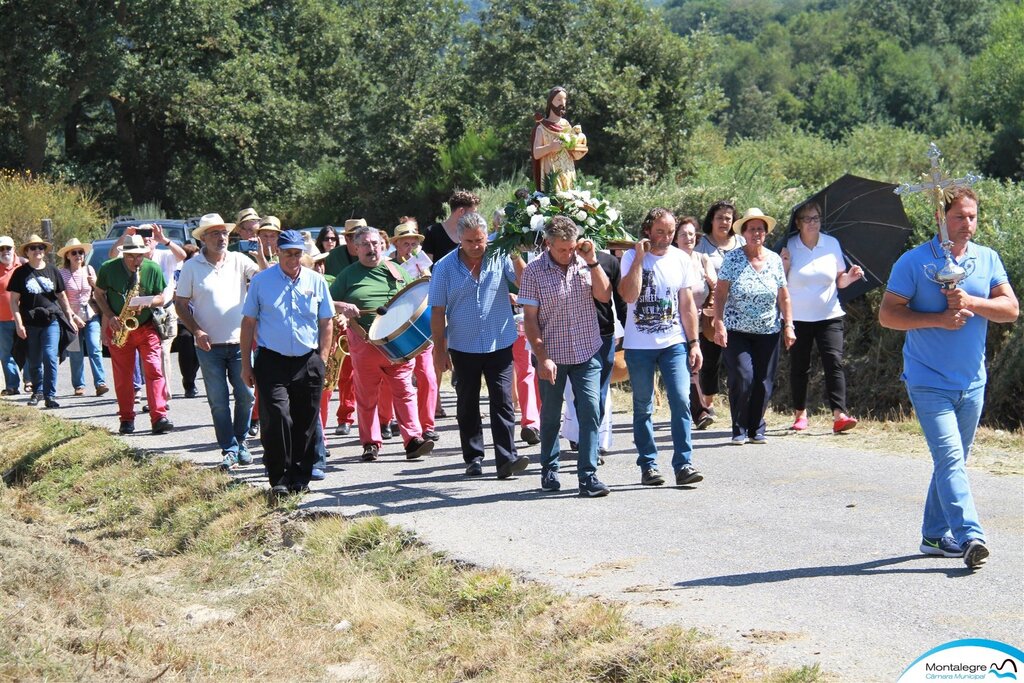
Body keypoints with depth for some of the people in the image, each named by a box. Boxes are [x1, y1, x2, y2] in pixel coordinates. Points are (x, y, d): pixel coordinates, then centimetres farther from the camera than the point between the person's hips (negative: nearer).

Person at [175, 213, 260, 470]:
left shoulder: (238, 261, 3)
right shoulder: (192, 267, 0)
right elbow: (180, 303, 2)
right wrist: (196, 331, -9)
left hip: (240, 343, 1)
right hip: (209, 346, -1)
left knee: (246, 395, 4)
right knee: (218, 401, 1)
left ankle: (240, 441, 22)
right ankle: (229, 449, 8)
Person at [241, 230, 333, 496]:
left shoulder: (316, 281, 7)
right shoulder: (261, 281, 2)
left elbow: (326, 322, 12)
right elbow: (248, 323, 5)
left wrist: (322, 359, 4)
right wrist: (246, 364, 2)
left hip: (308, 363, 2)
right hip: (272, 361, -2)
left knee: (306, 423, 6)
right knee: (276, 418, -13)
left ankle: (300, 479, 17)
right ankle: (279, 479, -4)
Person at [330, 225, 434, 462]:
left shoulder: (396, 271, 14)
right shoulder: (349, 275, 9)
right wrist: (343, 307, -13)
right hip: (365, 343, -1)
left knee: (404, 391, -4)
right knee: (366, 396, 4)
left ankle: (413, 439, -6)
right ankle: (371, 443, 13)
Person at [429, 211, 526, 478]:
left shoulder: (500, 259, -3)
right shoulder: (445, 267, -3)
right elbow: (437, 311, -2)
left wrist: (516, 256, -23)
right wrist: (439, 350, -4)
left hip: (500, 345, -1)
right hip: (463, 348, 1)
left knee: (502, 401, -5)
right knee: (467, 405, 9)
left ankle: (507, 458, -5)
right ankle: (473, 458, 20)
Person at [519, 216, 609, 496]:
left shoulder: (585, 263, 1)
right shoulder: (534, 271, -8)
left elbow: (604, 296, -8)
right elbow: (530, 318, -7)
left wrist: (592, 261, -16)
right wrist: (542, 357, -13)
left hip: (587, 353, 1)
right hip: (552, 356, -1)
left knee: (591, 412, -8)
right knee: (550, 416, 11)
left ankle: (588, 476, -6)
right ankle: (549, 470, 29)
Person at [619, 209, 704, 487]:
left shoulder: (680, 259, 6)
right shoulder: (631, 258, -3)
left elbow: (687, 305, 10)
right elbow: (629, 295, -19)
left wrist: (694, 343, 7)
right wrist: (640, 256, -18)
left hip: (674, 343, 2)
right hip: (639, 345, -2)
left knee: (681, 401, -10)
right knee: (643, 407, 5)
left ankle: (683, 464, -9)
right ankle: (648, 465, 13)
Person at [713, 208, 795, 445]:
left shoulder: (775, 260, 6)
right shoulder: (733, 258, -3)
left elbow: (783, 296, 11)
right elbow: (720, 293, -5)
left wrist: (788, 325, 5)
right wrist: (719, 324, -14)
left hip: (768, 332, 3)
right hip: (736, 331, -3)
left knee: (764, 383, 2)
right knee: (742, 378, -13)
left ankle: (756, 429, 16)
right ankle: (739, 430, 1)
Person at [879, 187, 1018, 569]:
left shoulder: (988, 260, 7)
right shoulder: (914, 261, -5)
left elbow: (1011, 309, 1)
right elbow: (887, 314, -7)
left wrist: (971, 302, -16)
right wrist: (938, 319, -18)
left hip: (972, 383, 5)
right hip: (929, 381, -5)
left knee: (954, 460, 12)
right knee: (949, 457, -16)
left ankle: (936, 535, 23)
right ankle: (969, 536, -23)